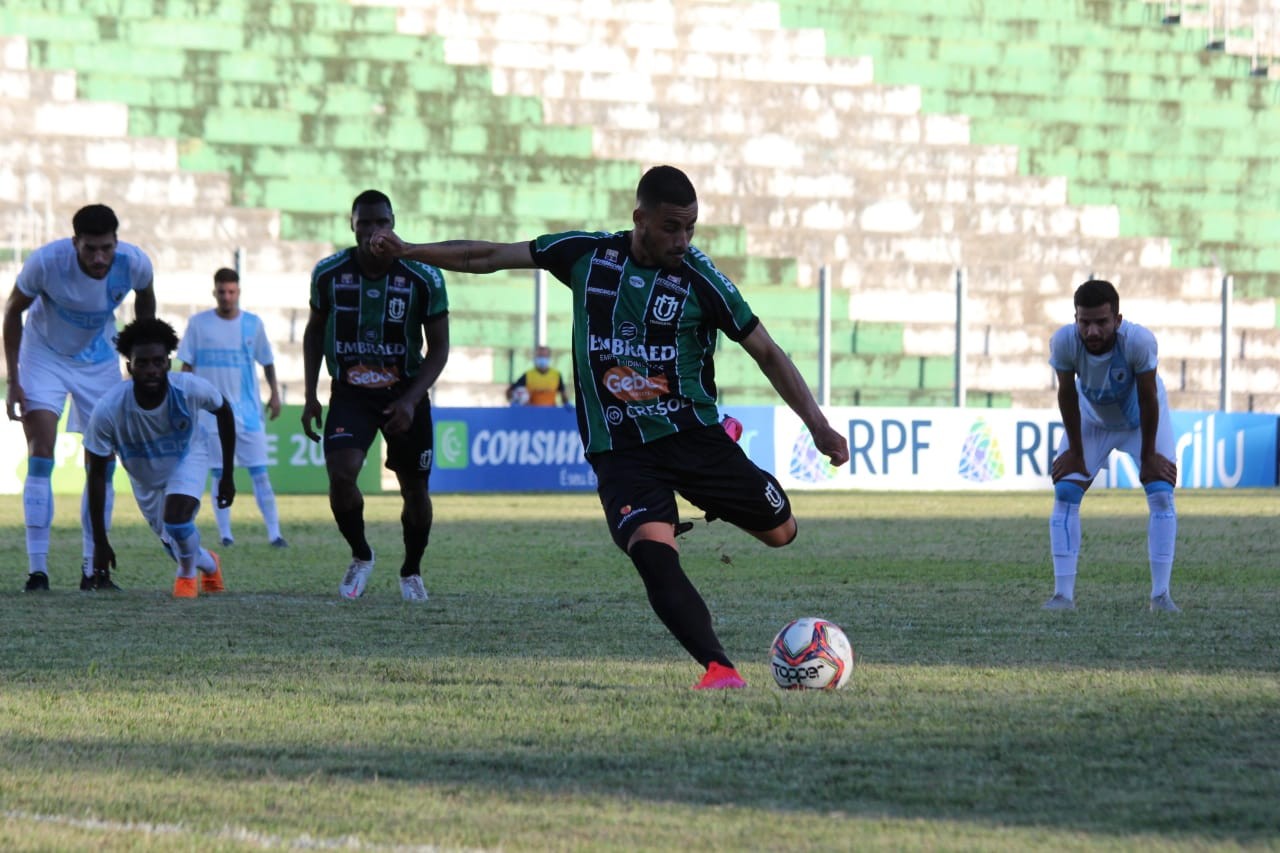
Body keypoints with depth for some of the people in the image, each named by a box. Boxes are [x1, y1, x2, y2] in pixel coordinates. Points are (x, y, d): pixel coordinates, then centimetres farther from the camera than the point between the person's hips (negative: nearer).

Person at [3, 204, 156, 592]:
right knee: (41, 454, -15)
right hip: (44, 354, -3)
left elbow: (144, 299, 1)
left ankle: (93, 569, 10)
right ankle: (37, 568, -15)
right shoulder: (45, 262, -31)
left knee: (103, 464, 1)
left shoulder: (135, 263, -24)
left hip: (99, 360, 3)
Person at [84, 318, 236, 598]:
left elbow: (223, 410, -9)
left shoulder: (190, 389, -34)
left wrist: (228, 476, -5)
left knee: (175, 516, -27)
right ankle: (210, 565, 50)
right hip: (144, 477, 1)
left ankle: (187, 574, 7)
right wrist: (100, 541, -22)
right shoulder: (108, 410, -37)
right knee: (179, 546, 11)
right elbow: (97, 474, -24)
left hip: (188, 456, -1)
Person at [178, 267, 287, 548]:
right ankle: (225, 534, 7)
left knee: (259, 472, -4)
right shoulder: (199, 324, 1)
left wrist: (274, 393, 14)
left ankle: (274, 532, -5)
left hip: (247, 410, 0)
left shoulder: (253, 324, 4)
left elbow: (266, 361, 15)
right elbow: (187, 365, 5)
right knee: (220, 475, 2)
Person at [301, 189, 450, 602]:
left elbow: (439, 348, -7)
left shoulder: (424, 278, -14)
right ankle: (360, 557, 5)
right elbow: (314, 332, 8)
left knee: (415, 490, 6)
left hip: (405, 393, 0)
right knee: (341, 474, -21)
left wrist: (410, 400, -20)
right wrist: (310, 396, 3)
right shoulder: (328, 273, -8)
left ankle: (411, 572, 32)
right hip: (350, 393, 0)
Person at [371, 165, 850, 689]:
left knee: (780, 530, -1)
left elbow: (766, 352, -1)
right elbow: (490, 257, 10)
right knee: (653, 553, -25)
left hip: (692, 434, 1)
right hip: (619, 450, -1)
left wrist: (818, 425, -9)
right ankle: (720, 671, -25)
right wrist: (409, 251, 9)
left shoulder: (699, 277, -6)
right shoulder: (588, 254, 0)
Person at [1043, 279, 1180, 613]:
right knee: (1065, 493, -9)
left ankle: (1161, 594, -5)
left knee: (1161, 495, -11)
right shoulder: (1063, 342, -35)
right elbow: (1067, 395, -19)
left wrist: (1148, 455, -16)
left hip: (1141, 419, -1)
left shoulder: (1139, 341, -40)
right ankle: (1063, 593, -6)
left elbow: (1148, 399, -26)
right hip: (1091, 420, 2)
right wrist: (1075, 452, -10)